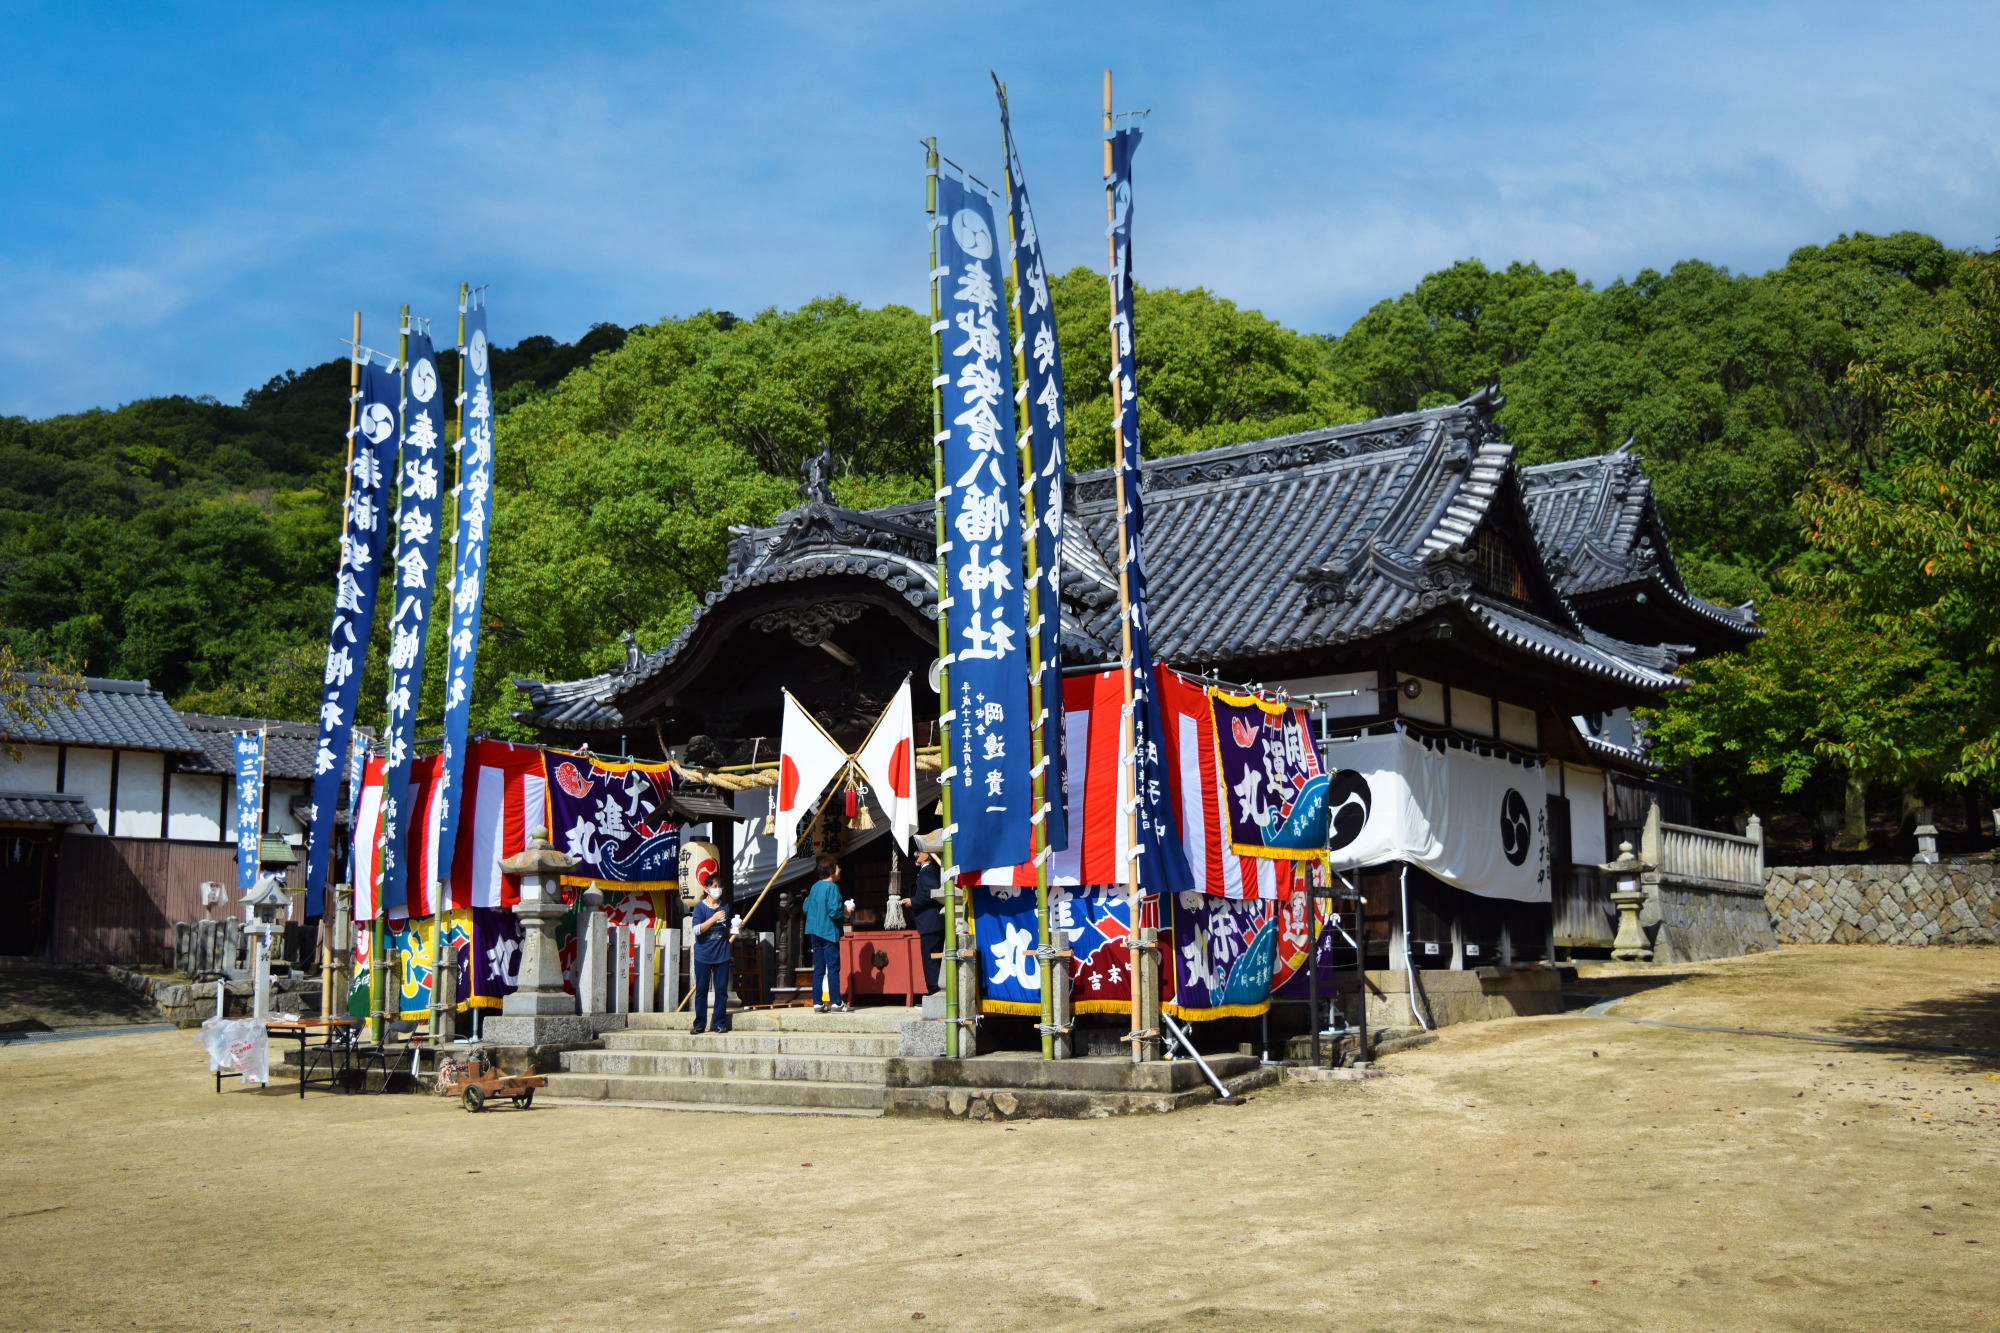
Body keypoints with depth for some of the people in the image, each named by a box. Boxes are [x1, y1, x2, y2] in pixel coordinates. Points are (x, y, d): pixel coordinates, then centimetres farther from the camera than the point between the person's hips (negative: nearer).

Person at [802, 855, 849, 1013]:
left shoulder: (815, 887, 11)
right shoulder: (832, 887, -12)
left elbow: (806, 908, 14)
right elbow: (834, 911, -21)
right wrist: (844, 913, -3)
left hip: (814, 933, 7)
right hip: (829, 932, -7)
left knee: (818, 969, 10)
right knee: (833, 968, -3)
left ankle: (817, 1003, 9)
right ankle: (835, 1003, -4)